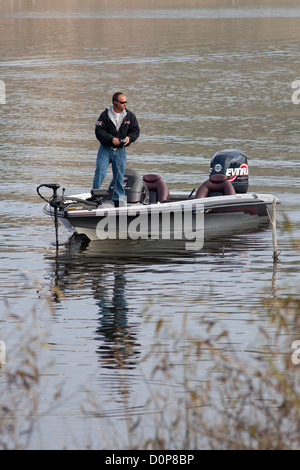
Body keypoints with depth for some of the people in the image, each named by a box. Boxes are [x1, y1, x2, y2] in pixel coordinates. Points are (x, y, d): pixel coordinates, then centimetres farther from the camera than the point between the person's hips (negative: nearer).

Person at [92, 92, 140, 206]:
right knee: (100, 171, -11)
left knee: (119, 175, 5)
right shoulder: (105, 115, -6)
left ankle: (118, 199, 15)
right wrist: (111, 139, -22)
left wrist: (129, 138, -14)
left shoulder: (130, 116, 3)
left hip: (120, 150, 2)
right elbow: (99, 131, -10)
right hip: (105, 148, -2)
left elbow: (136, 130, 7)